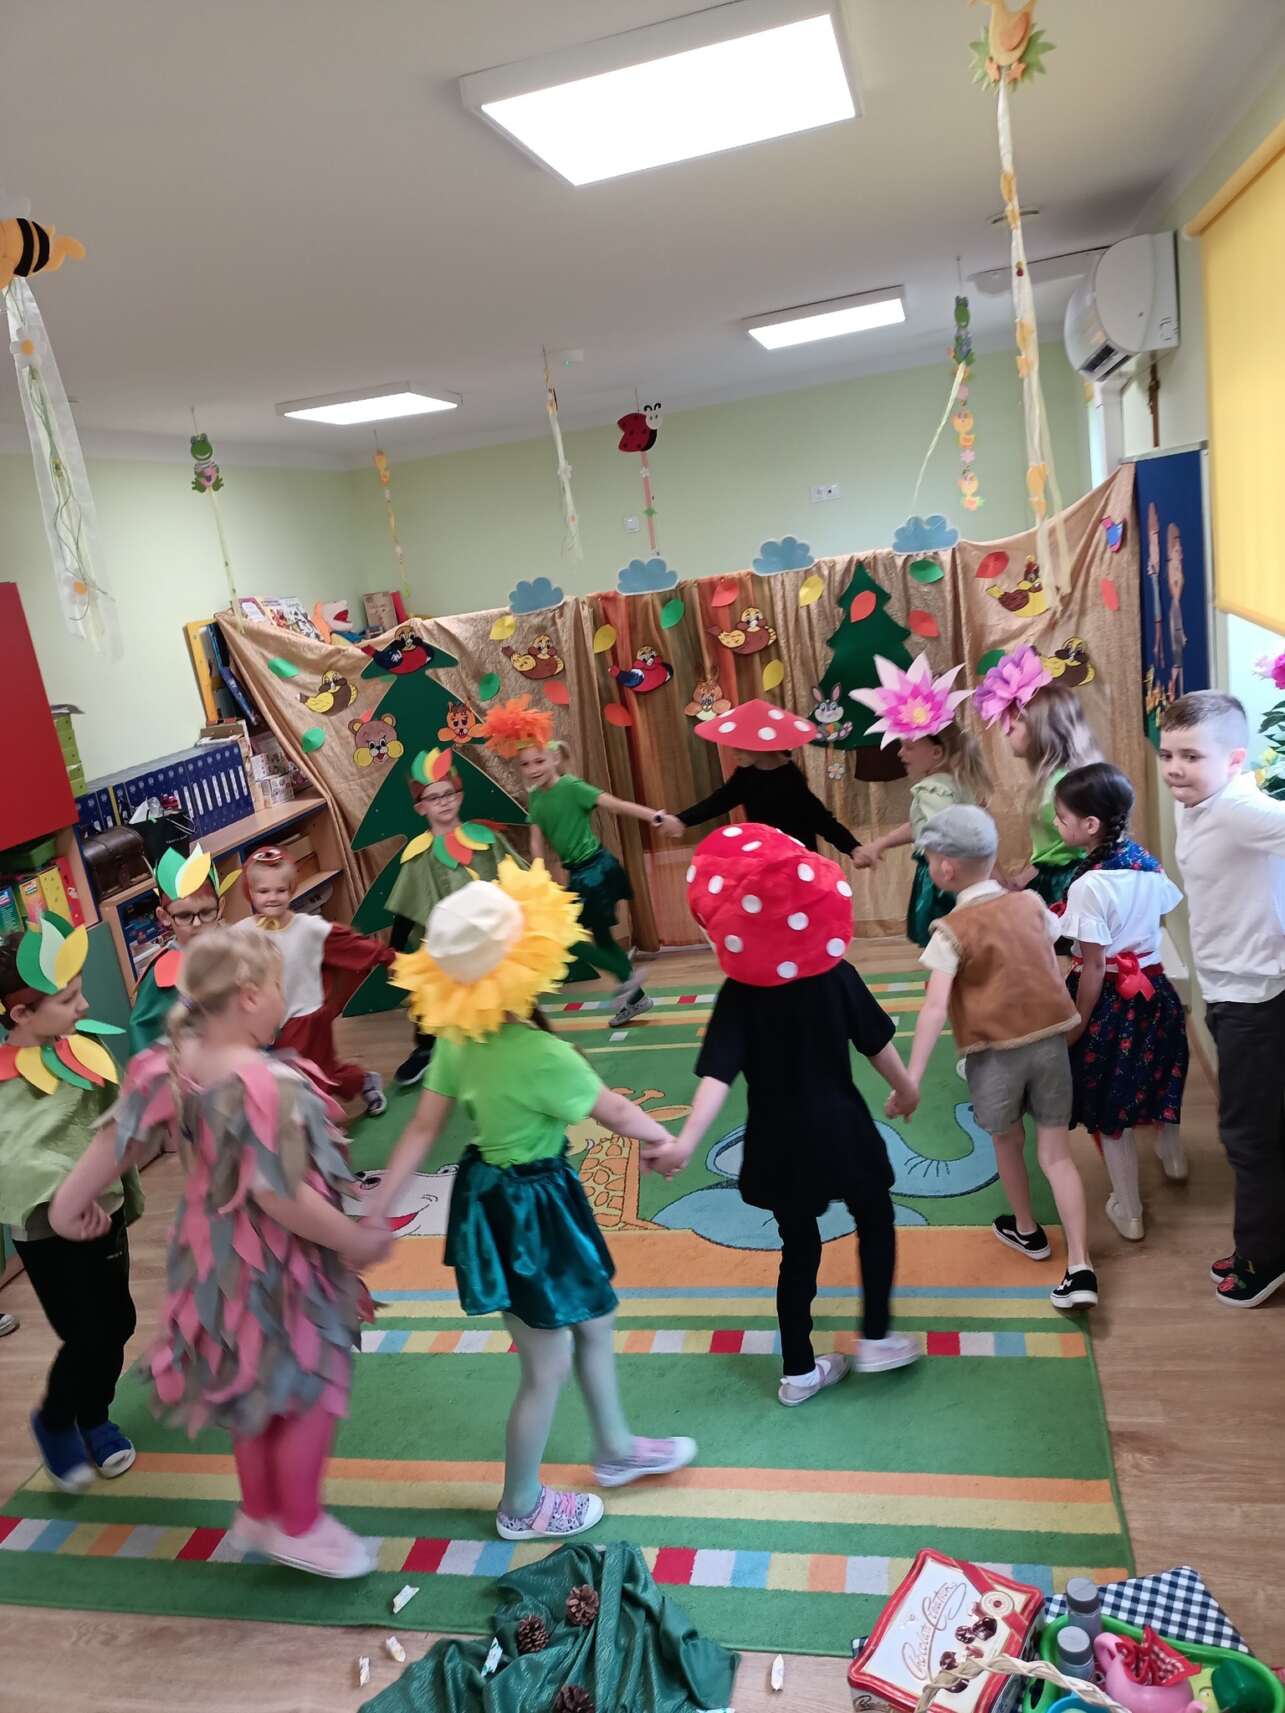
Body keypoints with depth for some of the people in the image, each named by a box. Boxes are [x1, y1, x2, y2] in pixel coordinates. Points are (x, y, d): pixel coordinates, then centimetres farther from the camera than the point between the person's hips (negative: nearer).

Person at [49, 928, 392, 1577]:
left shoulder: (169, 1064, -8)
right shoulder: (269, 1084, -32)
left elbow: (118, 1135, 1)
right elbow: (278, 1193, -32)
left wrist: (70, 1200, 16)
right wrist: (355, 1241, -21)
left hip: (216, 1252, 9)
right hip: (276, 1260, -9)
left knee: (254, 1385, 26)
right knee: (310, 1390, 13)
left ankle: (259, 1514, 44)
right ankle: (300, 1527, 29)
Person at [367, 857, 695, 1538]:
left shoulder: (455, 1036, -8)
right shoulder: (543, 1056, -30)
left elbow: (420, 1131, -4)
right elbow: (616, 1112, -14)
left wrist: (375, 1213, 2)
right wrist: (666, 1140, 5)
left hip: (491, 1196, 8)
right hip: (530, 1210, -8)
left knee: (594, 1321, 26)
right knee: (548, 1367, 14)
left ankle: (616, 1448, 47)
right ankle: (522, 1507, 36)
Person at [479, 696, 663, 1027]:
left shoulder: (570, 786, -15)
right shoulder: (534, 798, 5)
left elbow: (614, 804, -23)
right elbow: (537, 843, 5)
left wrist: (653, 817, -33)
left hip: (595, 869, -8)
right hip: (578, 874, 8)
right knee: (600, 936, 15)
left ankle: (626, 976, 4)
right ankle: (636, 997, 29)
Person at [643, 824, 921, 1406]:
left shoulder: (738, 994, -13)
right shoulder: (835, 974, -11)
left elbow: (718, 1073, -26)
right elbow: (877, 1043, 0)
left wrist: (686, 1141, -33)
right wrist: (906, 1087, 18)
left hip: (778, 1140, 1)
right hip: (838, 1127, -1)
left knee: (798, 1248, 17)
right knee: (874, 1217, 25)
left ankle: (800, 1370, 27)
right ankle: (875, 1338, 29)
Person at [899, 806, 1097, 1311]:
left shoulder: (953, 929, -13)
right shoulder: (1031, 904, 3)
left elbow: (935, 1008, -22)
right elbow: (1054, 972, 15)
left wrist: (911, 1080, -23)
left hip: (995, 1053, -3)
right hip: (1050, 1041, 4)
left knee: (1008, 1143, 22)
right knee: (1056, 1155, 10)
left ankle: (1027, 1230, 44)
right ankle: (1080, 1268, 2)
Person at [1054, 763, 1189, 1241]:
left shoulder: (1089, 886, -25)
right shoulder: (1150, 867, -3)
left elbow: (1093, 967, -22)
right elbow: (1159, 920, 10)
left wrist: (1077, 1026, -13)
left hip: (1110, 999, -7)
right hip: (1154, 989, 7)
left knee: (1109, 1109, 10)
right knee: (1155, 1078, 32)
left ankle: (1128, 1213, 22)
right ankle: (1172, 1157, 57)